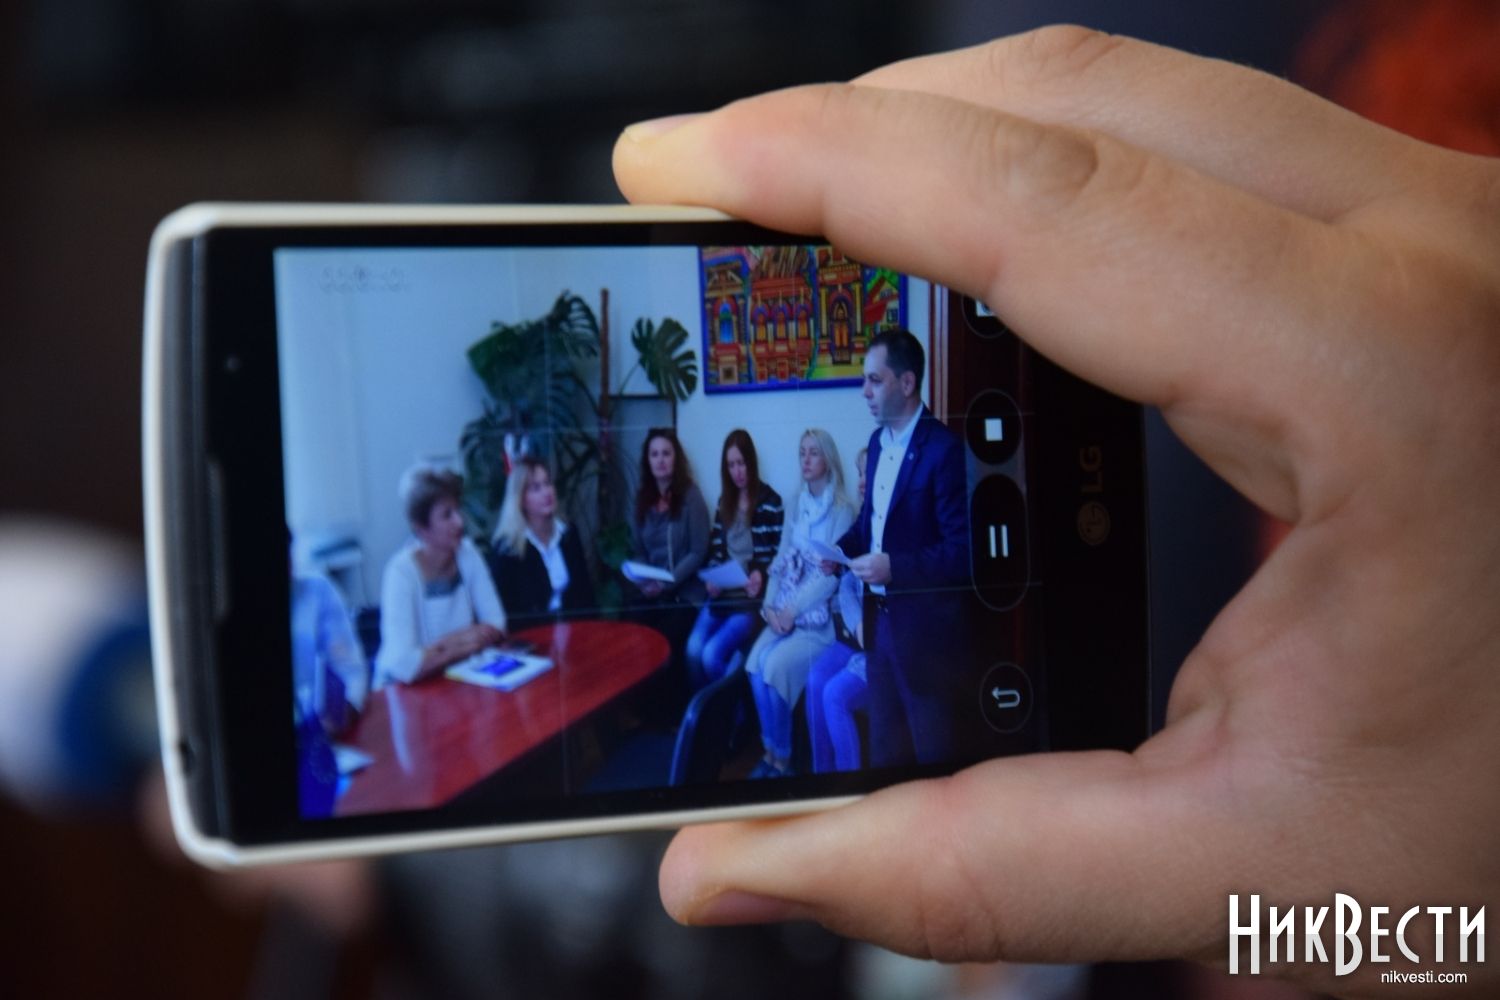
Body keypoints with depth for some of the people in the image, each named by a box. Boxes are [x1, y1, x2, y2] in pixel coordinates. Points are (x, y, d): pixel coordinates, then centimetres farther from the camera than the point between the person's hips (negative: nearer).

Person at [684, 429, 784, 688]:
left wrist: (761, 575, -21)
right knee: (693, 649, -20)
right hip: (722, 593, 5)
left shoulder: (771, 502, -2)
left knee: (712, 653, -22)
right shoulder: (724, 501, 16)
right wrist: (711, 579, -2)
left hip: (752, 597, -5)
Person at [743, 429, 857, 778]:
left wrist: (793, 610, -17)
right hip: (785, 611, 5)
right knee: (756, 661, -21)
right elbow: (781, 561, 11)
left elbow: (832, 574, -12)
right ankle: (771, 751, -8)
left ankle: (781, 756, -6)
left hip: (821, 614, -5)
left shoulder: (842, 510, -6)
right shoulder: (795, 506, 13)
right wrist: (770, 605, -4)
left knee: (776, 665, -25)